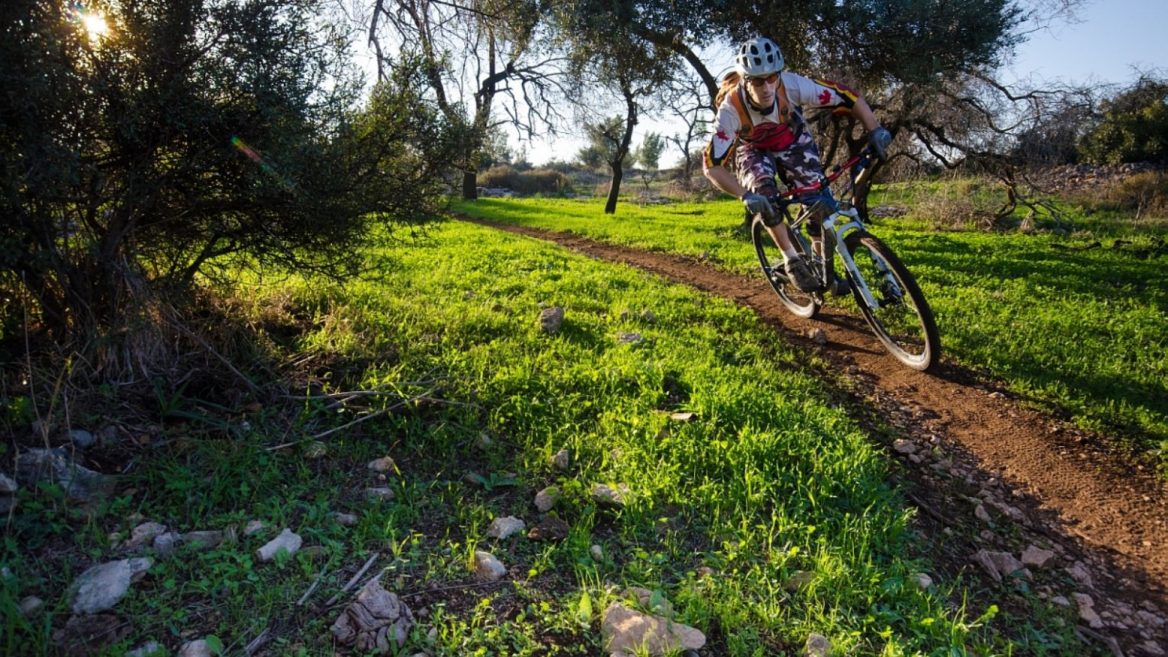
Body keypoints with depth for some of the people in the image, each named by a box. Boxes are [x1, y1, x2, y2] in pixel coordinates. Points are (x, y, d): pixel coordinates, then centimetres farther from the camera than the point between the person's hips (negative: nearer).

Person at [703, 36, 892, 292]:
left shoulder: (792, 85, -35)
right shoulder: (731, 110, -37)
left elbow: (847, 96, -26)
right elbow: (712, 165, -37)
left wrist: (875, 130, -38)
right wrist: (745, 195, -49)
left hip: (793, 140, 1)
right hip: (754, 149, -1)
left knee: (818, 199, -13)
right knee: (764, 193, -30)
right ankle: (792, 259, -14)